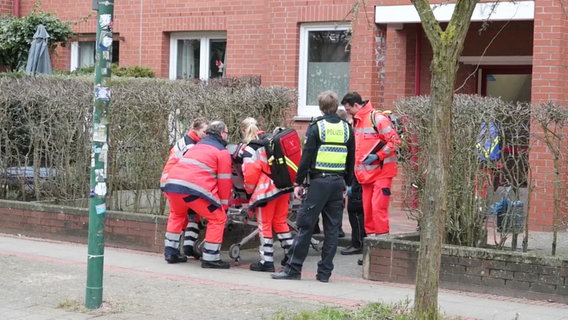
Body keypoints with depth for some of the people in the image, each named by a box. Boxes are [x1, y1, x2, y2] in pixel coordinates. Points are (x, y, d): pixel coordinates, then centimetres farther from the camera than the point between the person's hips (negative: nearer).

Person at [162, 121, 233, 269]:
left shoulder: (198, 146, 32)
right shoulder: (222, 152, 10)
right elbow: (224, 181, 7)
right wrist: (224, 205, 16)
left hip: (172, 183, 7)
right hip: (194, 188, -7)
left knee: (177, 214, 34)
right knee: (218, 218, 7)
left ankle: (170, 252, 32)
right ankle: (210, 258, 4)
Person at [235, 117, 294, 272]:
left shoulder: (248, 149, -7)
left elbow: (250, 173, -14)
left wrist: (249, 189, 3)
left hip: (266, 190, -6)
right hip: (284, 187, 6)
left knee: (264, 225, 4)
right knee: (280, 221, 19)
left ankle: (267, 261, 4)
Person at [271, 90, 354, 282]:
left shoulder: (316, 128, -5)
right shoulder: (347, 129, 9)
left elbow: (307, 158, -9)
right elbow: (351, 160, 13)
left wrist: (299, 183, -4)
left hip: (319, 181, -4)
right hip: (338, 182, 5)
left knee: (305, 225, -1)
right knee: (332, 228, 7)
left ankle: (293, 268, 0)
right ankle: (325, 272, 9)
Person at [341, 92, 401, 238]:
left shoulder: (377, 118, -10)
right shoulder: (356, 121, 17)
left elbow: (395, 141, -14)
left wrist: (377, 156, -17)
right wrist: (357, 171, 22)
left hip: (381, 172, -8)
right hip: (366, 174, 8)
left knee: (378, 207, -12)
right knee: (367, 209, 7)